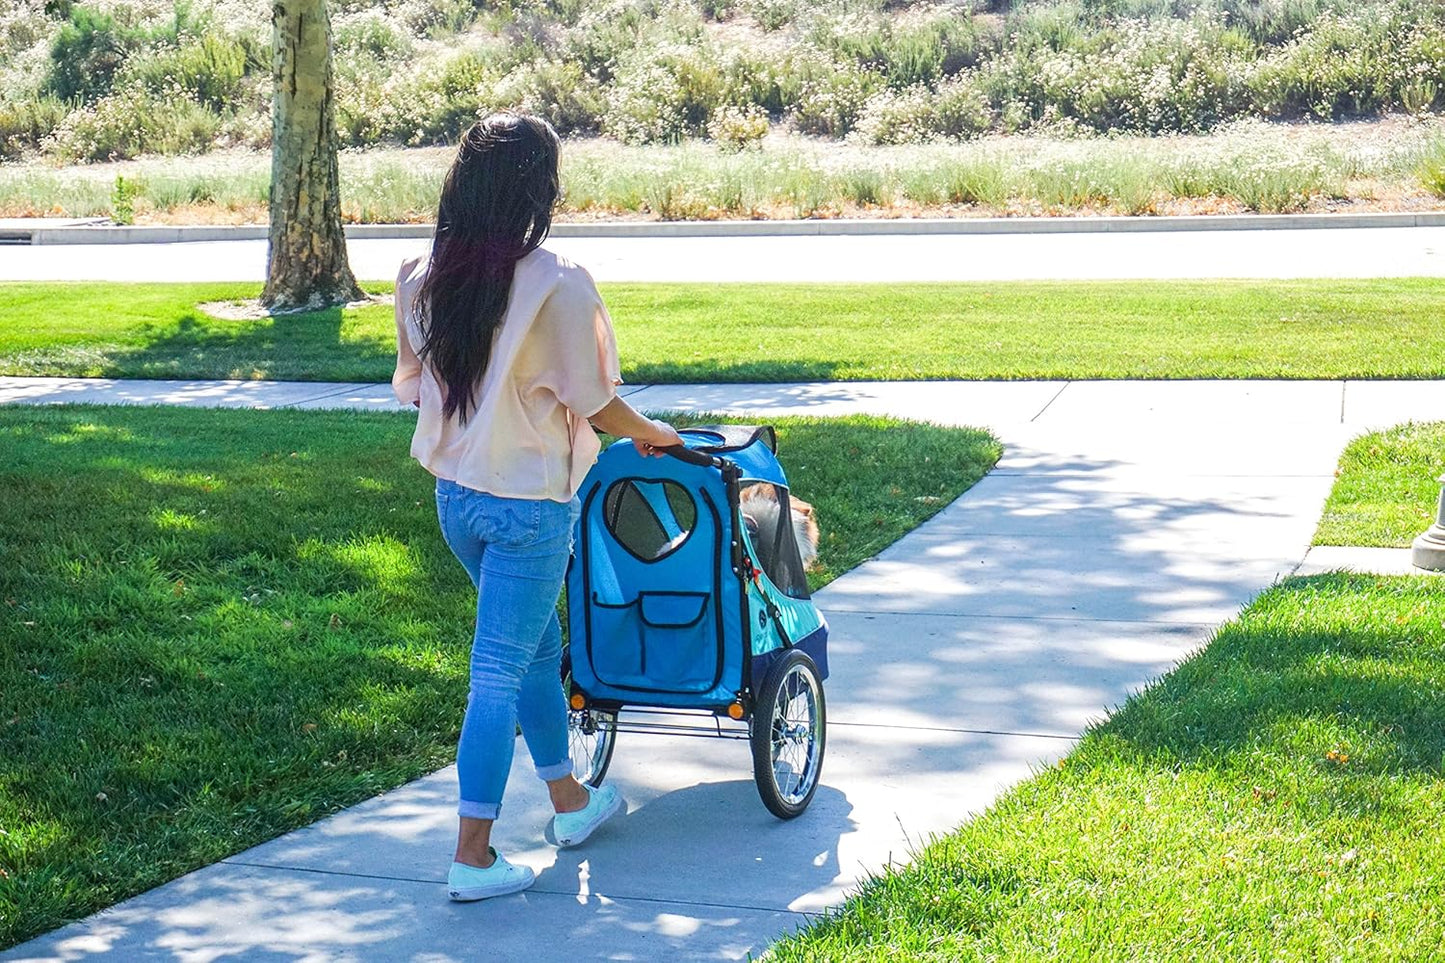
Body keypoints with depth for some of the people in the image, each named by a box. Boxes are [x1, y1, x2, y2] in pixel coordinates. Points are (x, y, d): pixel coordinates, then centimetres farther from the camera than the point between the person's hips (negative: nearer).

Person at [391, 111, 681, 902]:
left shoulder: (424, 281, -1)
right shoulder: (556, 285, -18)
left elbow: (414, 387, 8)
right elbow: (594, 404, -11)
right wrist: (652, 434, 9)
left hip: (456, 495, 6)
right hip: (529, 503, -6)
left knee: (538, 643, 23)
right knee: (500, 670, -1)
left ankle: (570, 801, 37)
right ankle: (472, 857, 2)